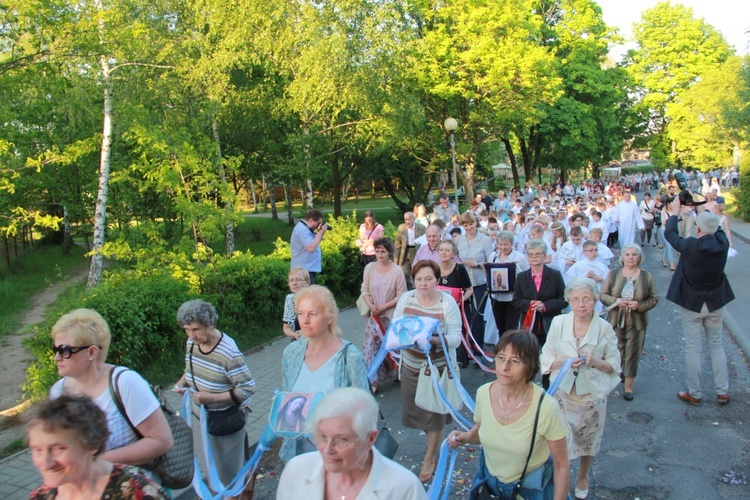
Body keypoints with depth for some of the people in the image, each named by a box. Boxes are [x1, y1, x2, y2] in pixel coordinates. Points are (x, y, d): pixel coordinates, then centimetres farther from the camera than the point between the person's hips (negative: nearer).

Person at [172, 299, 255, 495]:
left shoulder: (228, 352, -29)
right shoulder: (192, 343, -7)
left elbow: (248, 389, -25)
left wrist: (212, 397, -29)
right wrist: (182, 382, -8)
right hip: (202, 417, 7)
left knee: (229, 471, 11)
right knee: (209, 466, 23)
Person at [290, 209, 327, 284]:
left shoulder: (304, 228, 15)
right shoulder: (302, 230, -18)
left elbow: (315, 243, 22)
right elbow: (311, 247, -29)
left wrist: (322, 233, 5)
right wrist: (320, 232, -19)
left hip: (307, 269, 11)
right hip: (304, 270, -11)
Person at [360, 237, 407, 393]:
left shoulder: (397, 271, -12)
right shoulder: (369, 268, -2)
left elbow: (401, 296, -9)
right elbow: (365, 290, 5)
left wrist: (383, 307, -13)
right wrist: (371, 306, -11)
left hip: (390, 315, -3)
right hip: (373, 314, 3)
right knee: (371, 347, -2)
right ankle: (372, 380, 6)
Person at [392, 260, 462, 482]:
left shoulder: (448, 302, -13)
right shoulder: (406, 298, -3)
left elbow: (456, 337, -16)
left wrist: (434, 340, -34)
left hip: (438, 366, -3)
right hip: (410, 365, 3)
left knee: (434, 413, 7)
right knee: (413, 410, 12)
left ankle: (430, 458, 27)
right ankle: (432, 434, 44)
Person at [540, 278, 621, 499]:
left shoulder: (605, 328, -10)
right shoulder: (558, 323, -8)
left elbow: (614, 365, -2)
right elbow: (545, 359, -2)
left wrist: (595, 362, -22)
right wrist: (565, 362, -21)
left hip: (592, 395, 0)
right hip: (563, 392, 0)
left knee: (587, 440, 19)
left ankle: (583, 476, 48)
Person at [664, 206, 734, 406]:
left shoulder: (690, 246, -24)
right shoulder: (723, 243, -12)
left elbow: (669, 234, -8)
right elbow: (717, 228, 10)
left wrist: (674, 213, 8)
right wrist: (704, 210, 19)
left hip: (691, 305, -4)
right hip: (715, 303, 4)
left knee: (693, 348, 6)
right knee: (717, 346, 17)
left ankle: (694, 394, 16)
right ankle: (722, 391, 24)